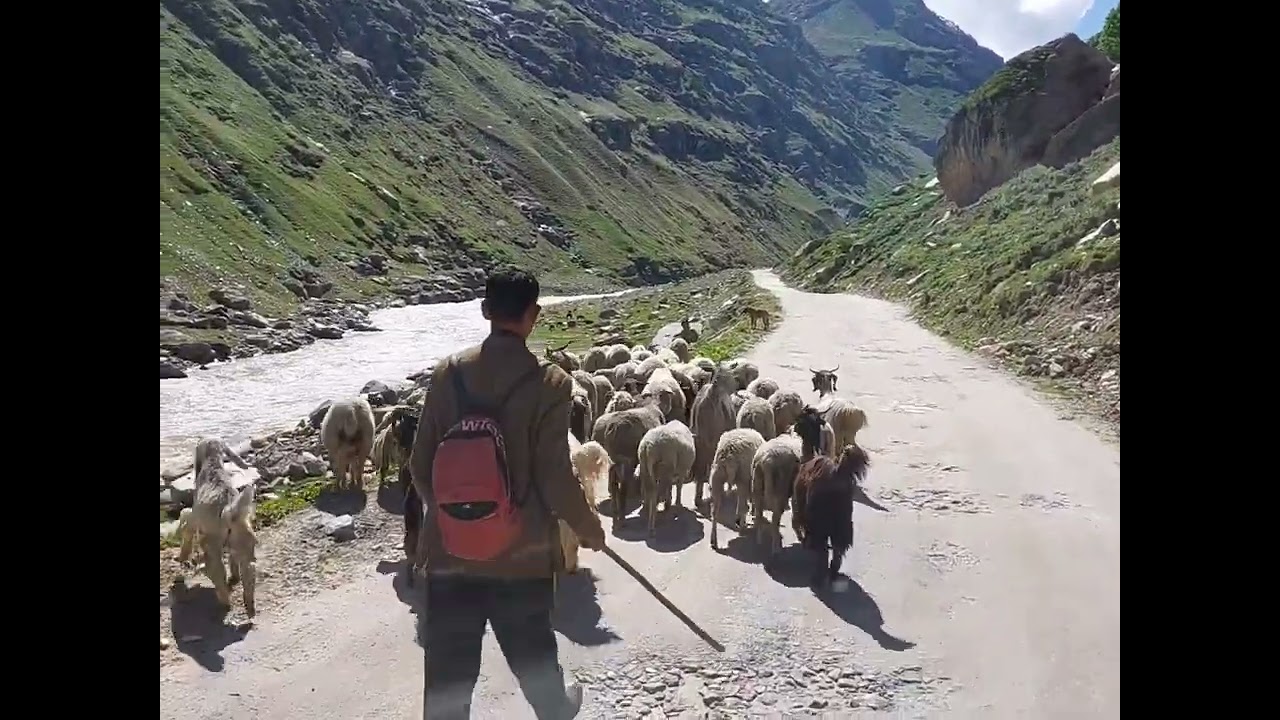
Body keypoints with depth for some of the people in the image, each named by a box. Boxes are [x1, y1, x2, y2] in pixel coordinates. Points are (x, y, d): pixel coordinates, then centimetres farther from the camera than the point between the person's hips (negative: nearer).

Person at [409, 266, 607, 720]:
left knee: (449, 666, 13)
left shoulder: (447, 373, -5)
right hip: (522, 555, -2)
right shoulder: (548, 382, -15)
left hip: (450, 552, 2)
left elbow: (420, 465, 1)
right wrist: (587, 525, 4)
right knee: (532, 653, 24)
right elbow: (554, 477, -14)